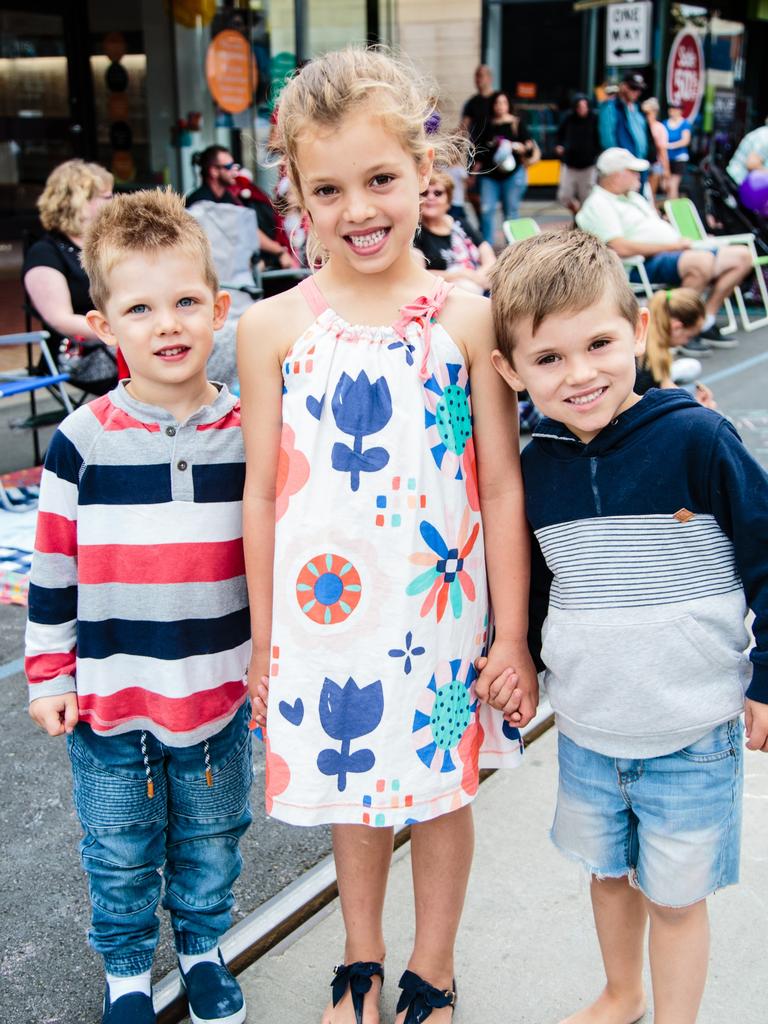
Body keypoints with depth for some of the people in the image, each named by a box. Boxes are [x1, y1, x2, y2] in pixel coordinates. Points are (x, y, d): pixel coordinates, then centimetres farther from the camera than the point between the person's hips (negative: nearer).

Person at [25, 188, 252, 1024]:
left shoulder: (251, 433, -6)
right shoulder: (82, 441, -10)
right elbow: (52, 570, -3)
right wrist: (48, 677, 0)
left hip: (222, 695, 1)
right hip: (109, 699, -1)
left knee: (211, 842, 20)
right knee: (120, 855, 16)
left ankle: (202, 948, 46)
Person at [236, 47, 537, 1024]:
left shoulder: (469, 317, -8)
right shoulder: (273, 328, -6)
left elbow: (503, 486, -5)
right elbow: (261, 494, 0)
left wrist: (510, 637, -4)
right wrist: (262, 639, 4)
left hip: (439, 611, 0)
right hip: (325, 612, 1)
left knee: (441, 790, 16)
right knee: (353, 790, 19)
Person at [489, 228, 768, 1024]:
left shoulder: (696, 440, -18)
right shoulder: (535, 467, -4)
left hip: (692, 736, -4)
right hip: (584, 732, 5)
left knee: (675, 894, 12)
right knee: (608, 871, 24)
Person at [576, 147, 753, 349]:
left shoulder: (633, 196, 26)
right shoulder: (598, 205, -7)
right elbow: (621, 248, -20)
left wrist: (680, 241, 9)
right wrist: (671, 245, -16)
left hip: (675, 252, 10)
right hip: (646, 265, -10)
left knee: (741, 256, 2)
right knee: (703, 261, -37)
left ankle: (705, 323, 0)